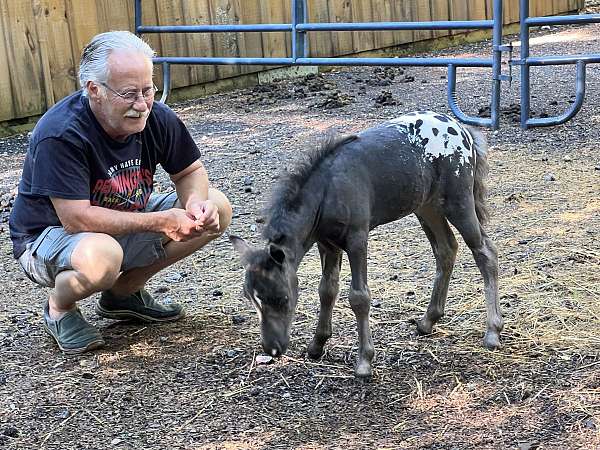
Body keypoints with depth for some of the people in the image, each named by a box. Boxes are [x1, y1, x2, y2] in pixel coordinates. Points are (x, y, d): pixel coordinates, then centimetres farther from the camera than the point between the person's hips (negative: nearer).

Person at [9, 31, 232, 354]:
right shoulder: (59, 135, -30)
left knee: (216, 209, -6)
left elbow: (190, 172, 3)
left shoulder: (156, 118, -12)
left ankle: (124, 291, 8)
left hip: (124, 223, 7)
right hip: (49, 235, -7)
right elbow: (76, 218, -33)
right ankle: (59, 308, -3)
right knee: (100, 257, -42)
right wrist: (161, 222, -34)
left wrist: (196, 205, -22)